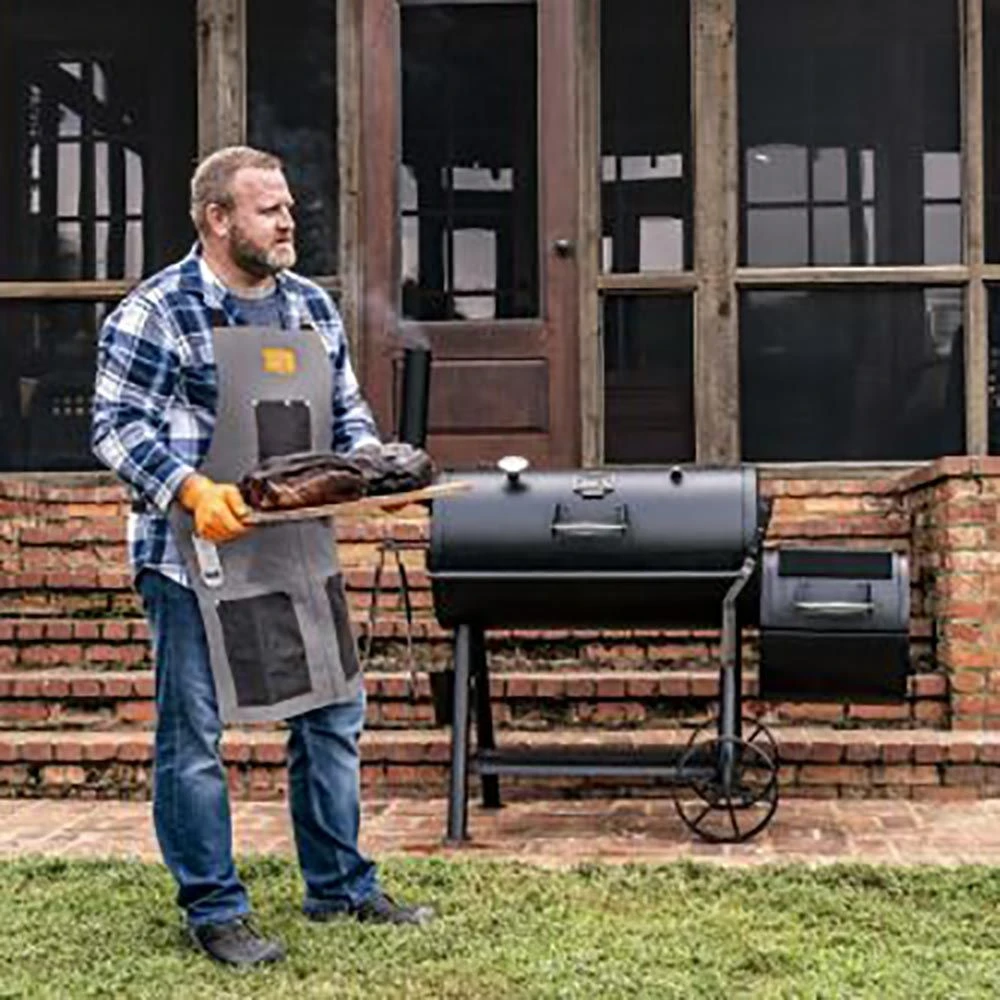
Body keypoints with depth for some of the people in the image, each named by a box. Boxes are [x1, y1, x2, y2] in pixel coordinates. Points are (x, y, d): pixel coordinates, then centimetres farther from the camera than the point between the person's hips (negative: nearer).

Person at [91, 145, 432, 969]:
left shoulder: (311, 306, 11)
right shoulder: (157, 312, -10)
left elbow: (346, 409, 17)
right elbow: (117, 425, -13)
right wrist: (192, 489, -26)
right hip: (194, 558, -6)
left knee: (333, 716, 12)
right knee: (194, 734, 2)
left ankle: (341, 886, 27)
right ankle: (214, 910, 15)